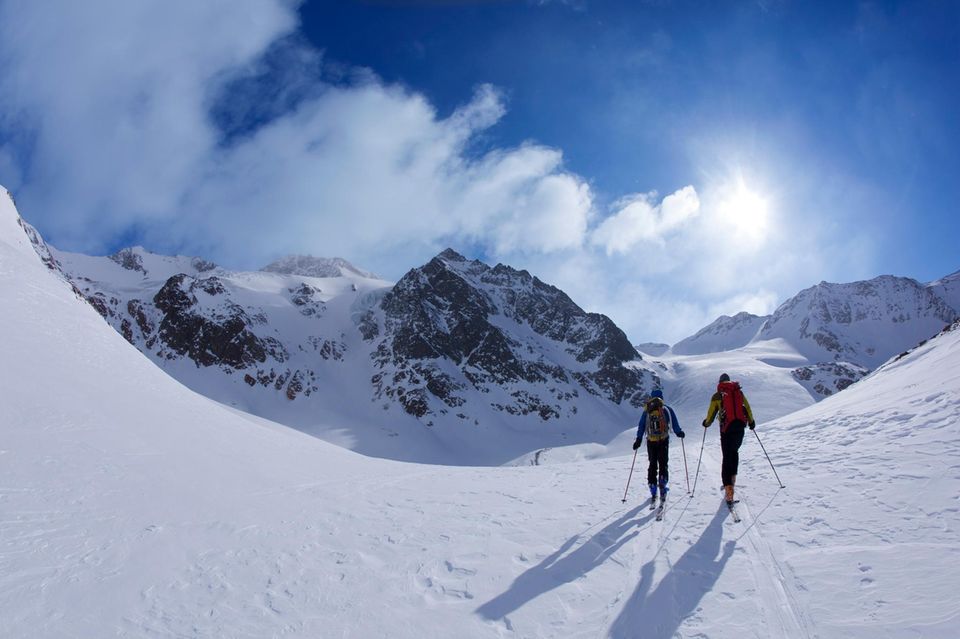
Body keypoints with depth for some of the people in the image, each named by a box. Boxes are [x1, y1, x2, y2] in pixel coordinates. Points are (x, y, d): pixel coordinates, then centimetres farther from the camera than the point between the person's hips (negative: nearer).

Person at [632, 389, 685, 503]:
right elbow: (675, 424, -1)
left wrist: (638, 439, 9)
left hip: (651, 442, 2)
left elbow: (641, 426, 5)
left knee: (652, 465, 12)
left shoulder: (646, 411, 6)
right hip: (663, 441, -2)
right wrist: (679, 433, 16)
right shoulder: (667, 409, 1)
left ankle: (653, 491, 9)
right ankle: (662, 484, -14)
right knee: (663, 464, 7)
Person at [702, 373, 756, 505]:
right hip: (740, 427, 3)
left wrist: (706, 423, 26)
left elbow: (711, 413, 6)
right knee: (735, 452, 25)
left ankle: (728, 487, -13)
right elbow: (747, 408, 13)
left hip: (727, 428, -3)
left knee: (727, 457, -2)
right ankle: (732, 477, 16)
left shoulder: (717, 396, 3)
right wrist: (751, 422, 29)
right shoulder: (739, 392, 11)